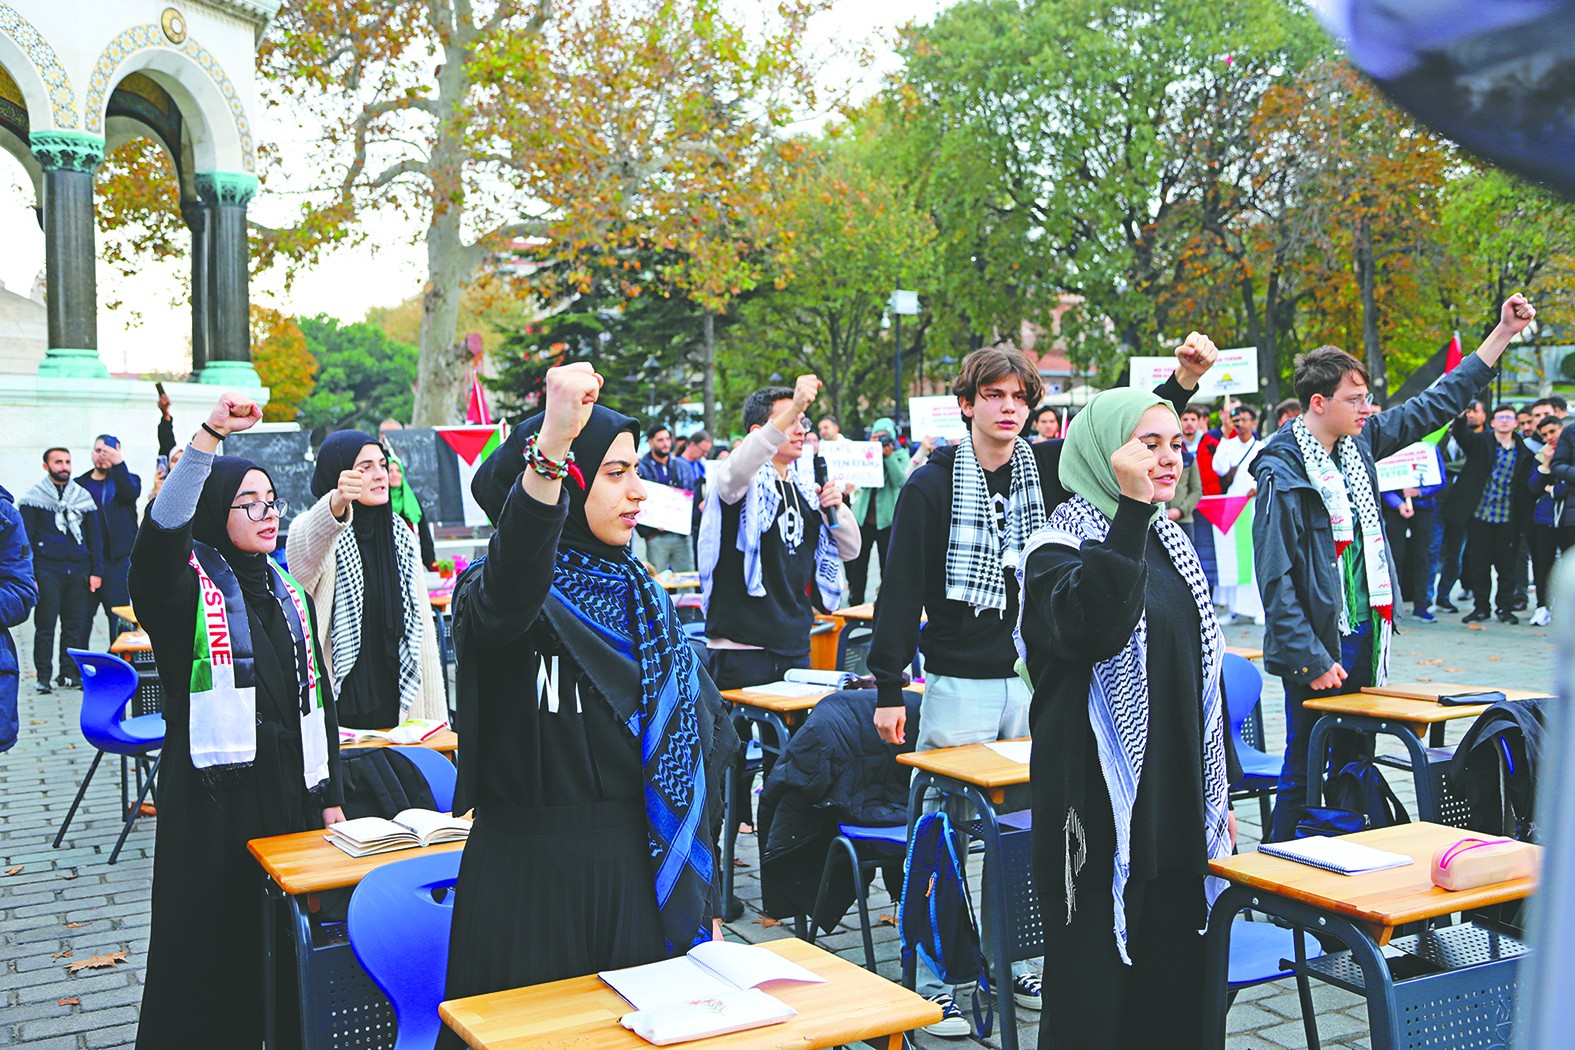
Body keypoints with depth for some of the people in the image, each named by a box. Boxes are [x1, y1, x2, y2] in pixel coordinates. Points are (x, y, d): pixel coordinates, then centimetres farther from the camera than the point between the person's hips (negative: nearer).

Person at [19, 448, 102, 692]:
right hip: (47, 571, -3)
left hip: (79, 571, 3)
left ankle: (69, 672, 10)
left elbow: (95, 536, 16)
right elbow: (26, 538, 1)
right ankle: (43, 676, 4)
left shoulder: (83, 497, 15)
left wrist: (97, 571, 7)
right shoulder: (34, 498, 4)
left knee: (76, 626, 2)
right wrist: (28, 575, -8)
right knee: (45, 626, -2)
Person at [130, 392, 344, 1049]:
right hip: (211, 790, -5)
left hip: (289, 783, 5)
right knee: (207, 936, 0)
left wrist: (329, 795, 12)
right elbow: (161, 533, -28)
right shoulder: (186, 586, -4)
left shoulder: (289, 593, 13)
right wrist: (210, 435, -37)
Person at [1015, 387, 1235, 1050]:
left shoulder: (1169, 543, 13)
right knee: (1094, 996, 1)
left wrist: (1217, 797, 19)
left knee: (1174, 988, 13)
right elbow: (1096, 628, -34)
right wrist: (1130, 510, -34)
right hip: (1103, 806, -7)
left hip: (1177, 807, 7)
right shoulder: (1057, 549, -11)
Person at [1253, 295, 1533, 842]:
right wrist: (1310, 658, -19)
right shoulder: (1282, 472, -15)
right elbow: (1276, 578, -17)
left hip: (1364, 633, 8)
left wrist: (1503, 332, 18)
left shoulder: (1360, 440, 6)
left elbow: (1436, 404, 18)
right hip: (1319, 643, -8)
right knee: (1305, 774, -1)